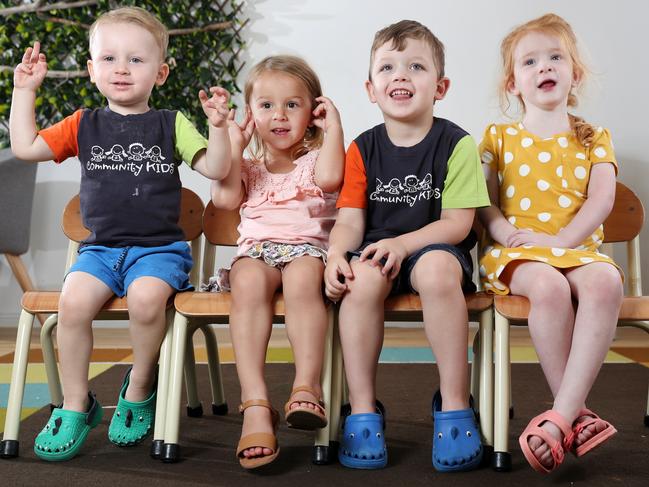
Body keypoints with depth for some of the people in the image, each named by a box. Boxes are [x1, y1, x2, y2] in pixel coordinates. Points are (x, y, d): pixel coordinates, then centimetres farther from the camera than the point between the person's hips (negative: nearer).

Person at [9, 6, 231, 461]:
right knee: (73, 300, -25)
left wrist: (218, 126, -14)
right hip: (100, 247, 3)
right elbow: (25, 146, 13)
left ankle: (139, 388, -4)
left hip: (159, 247, -2)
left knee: (146, 297, -33)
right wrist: (25, 90, 11)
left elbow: (215, 168, 1)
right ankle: (76, 405, -4)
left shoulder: (170, 124, 7)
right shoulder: (85, 125, 14)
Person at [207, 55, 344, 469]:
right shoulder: (249, 167, 25)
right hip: (258, 248, 2)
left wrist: (334, 126, 0)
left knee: (301, 278, -38)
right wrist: (234, 144, 9)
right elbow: (225, 198, 4)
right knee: (248, 282, -35)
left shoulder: (316, 158, 17)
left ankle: (308, 388, -38)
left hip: (309, 245, -1)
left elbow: (329, 178, -10)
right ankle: (255, 403, -40)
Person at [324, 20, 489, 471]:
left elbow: (457, 223, -8)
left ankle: (454, 404, -22)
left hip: (434, 247, -2)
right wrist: (336, 257, -19)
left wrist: (403, 243, -22)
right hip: (377, 250, 2)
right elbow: (350, 219, 2)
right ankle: (363, 409, -18)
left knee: (437, 271, -36)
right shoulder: (363, 149, 6)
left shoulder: (456, 143, -2)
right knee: (360, 279, -32)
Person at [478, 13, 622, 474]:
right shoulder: (499, 137, 15)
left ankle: (561, 416, -34)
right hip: (516, 252, -1)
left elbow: (601, 200, 1)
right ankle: (578, 413, -21)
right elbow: (484, 202, 8)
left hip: (578, 247, 1)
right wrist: (505, 233, -14)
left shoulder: (594, 138, 16)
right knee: (548, 286, -36)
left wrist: (559, 239, -15)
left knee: (605, 281, -34)